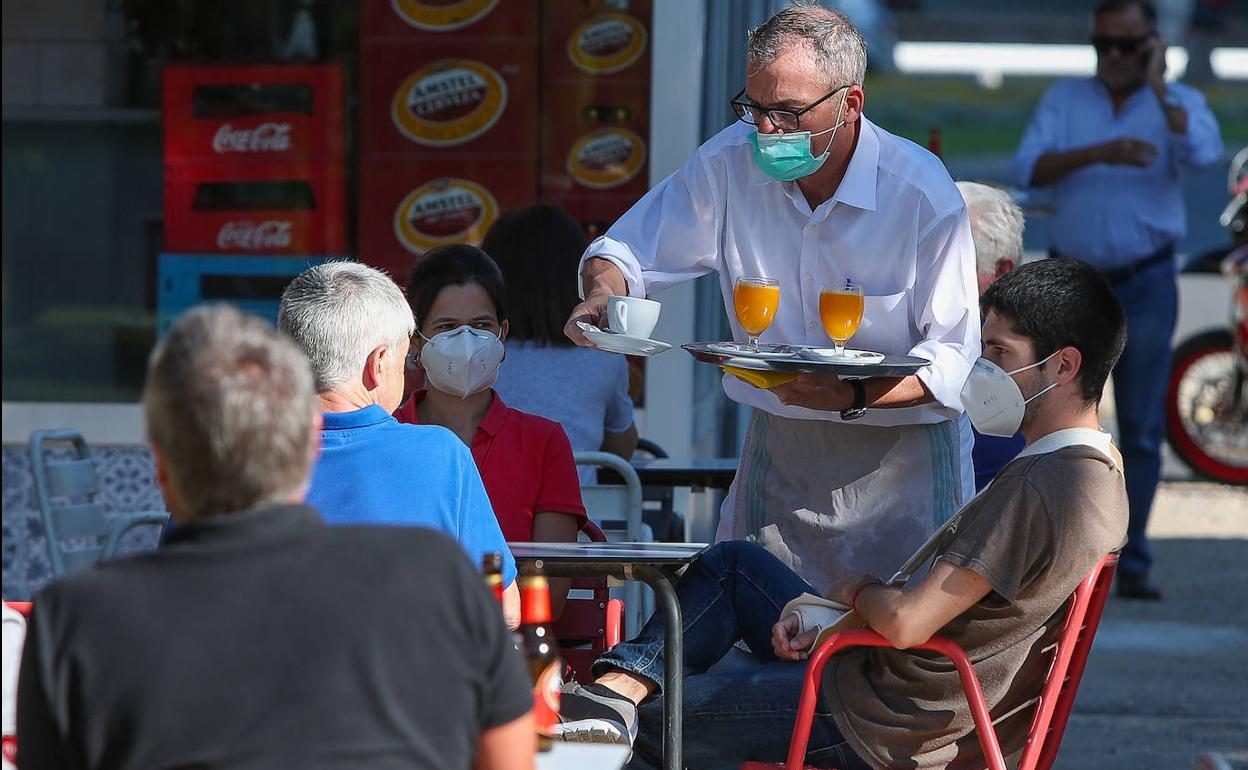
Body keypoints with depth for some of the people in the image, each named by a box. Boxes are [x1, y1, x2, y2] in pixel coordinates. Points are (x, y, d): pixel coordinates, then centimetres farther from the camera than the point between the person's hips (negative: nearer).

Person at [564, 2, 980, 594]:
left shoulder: (922, 191, -14)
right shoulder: (731, 163, -4)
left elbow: (955, 359, -14)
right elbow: (626, 250, 7)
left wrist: (855, 397, -31)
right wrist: (602, 296, -17)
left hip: (902, 455, -3)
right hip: (779, 448, 3)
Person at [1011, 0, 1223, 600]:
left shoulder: (1179, 103, 3)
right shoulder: (1065, 99, 6)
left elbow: (1203, 152, -20)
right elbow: (1029, 168, -9)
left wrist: (1157, 87, -15)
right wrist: (1099, 153, -23)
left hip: (1146, 285, -1)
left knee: (1140, 430, -1)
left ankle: (1132, 564, 3)